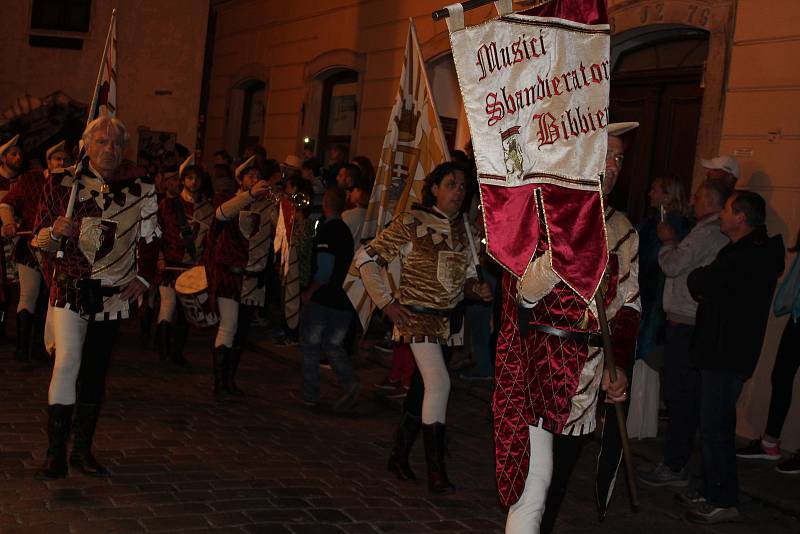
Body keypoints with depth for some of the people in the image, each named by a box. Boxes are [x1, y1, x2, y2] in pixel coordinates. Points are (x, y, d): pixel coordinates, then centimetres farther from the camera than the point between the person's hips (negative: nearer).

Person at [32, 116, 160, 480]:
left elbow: (149, 238, 12)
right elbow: (40, 240, 3)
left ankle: (83, 450, 20)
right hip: (69, 289, -2)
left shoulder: (139, 187, 1)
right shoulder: (61, 183, -1)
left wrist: (143, 276, 1)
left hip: (113, 293, 2)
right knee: (67, 362, -15)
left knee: (95, 372, 9)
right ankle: (56, 454, -8)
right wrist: (55, 232, -19)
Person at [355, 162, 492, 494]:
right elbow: (366, 259, -8)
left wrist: (475, 288, -4)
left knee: (423, 388, 12)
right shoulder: (411, 223, -10)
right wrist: (387, 303, -12)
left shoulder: (461, 227, 8)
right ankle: (436, 471, -13)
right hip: (418, 315, -6)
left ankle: (399, 457, 26)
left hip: (449, 318, 7)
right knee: (439, 383, -18)